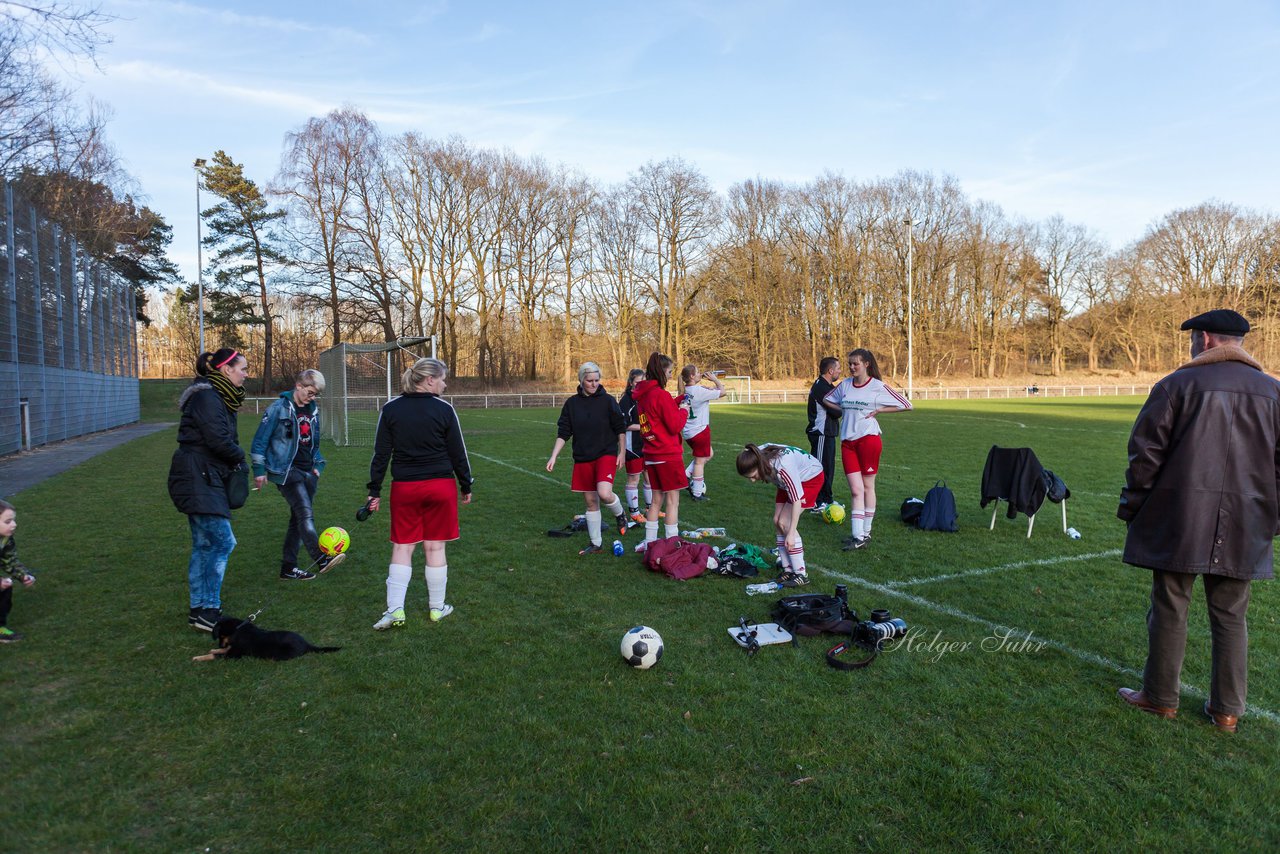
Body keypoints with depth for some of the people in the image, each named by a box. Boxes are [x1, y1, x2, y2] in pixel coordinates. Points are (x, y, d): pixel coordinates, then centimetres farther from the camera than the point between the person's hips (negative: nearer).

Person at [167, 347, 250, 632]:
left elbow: (224, 438, 15)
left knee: (204, 545, 13)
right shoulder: (207, 396, -15)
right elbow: (218, 439, -23)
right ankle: (207, 610, -4)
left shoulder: (216, 396, 16)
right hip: (198, 480, -10)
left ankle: (199, 609, 20)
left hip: (205, 480, 10)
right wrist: (240, 458, -5)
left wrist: (236, 461, -2)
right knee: (223, 541, -10)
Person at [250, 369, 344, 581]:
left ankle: (288, 567, 16)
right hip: (286, 470, -7)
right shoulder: (279, 408, -8)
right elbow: (260, 440, -6)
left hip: (308, 472, 7)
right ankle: (322, 559, -29)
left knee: (298, 519, 9)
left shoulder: (313, 409, 12)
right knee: (306, 514, -20)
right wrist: (259, 470, -7)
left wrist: (317, 465, 16)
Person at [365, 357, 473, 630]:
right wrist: (466, 486, 10)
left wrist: (374, 491, 7)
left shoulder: (390, 409, 0)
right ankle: (437, 608, 20)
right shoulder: (444, 409, -6)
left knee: (402, 547, 10)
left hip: (404, 488, 1)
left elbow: (381, 454, 1)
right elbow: (458, 453, -2)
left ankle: (395, 609, 7)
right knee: (435, 547, 8)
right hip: (441, 486, -1)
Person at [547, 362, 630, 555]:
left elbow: (620, 428, 2)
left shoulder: (607, 400, -5)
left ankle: (620, 515, 10)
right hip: (583, 459, 3)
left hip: (606, 454, -3)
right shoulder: (572, 403, 2)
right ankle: (595, 544, 21)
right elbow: (563, 433, 3)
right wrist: (553, 457, -4)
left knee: (604, 493, -24)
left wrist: (622, 452, 2)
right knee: (591, 501, 8)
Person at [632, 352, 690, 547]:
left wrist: (679, 402, 9)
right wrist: (684, 410, 1)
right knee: (672, 501, -1)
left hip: (651, 456, 8)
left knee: (657, 500, 16)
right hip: (668, 455, -8)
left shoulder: (642, 395, 8)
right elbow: (675, 426, -15)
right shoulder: (661, 394, -16)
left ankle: (649, 542, 20)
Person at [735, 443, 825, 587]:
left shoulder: (782, 466, -42)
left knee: (785, 523, -17)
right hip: (792, 479, 8)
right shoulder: (757, 457, -22)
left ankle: (801, 574, -10)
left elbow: (797, 499, -36)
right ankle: (788, 570, 6)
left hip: (811, 477, -7)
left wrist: (791, 533, -36)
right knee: (777, 522, -2)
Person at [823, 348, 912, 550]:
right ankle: (858, 536, -1)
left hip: (868, 439, -3)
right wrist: (843, 410, 8)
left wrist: (878, 410, -7)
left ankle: (865, 532, 19)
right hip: (847, 441, 3)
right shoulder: (845, 384, 8)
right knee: (856, 490, -1)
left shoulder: (878, 387, -4)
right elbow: (826, 400, 23)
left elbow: (906, 405, -3)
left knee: (867, 487, 8)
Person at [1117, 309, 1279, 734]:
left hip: (1179, 520, -4)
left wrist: (1133, 506, 1)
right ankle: (1227, 710, 21)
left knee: (1170, 608, 6)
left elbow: (1145, 453, -7)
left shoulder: (1177, 384, -5)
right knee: (1230, 615, 13)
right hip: (1244, 526, 4)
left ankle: (1160, 697, 17)